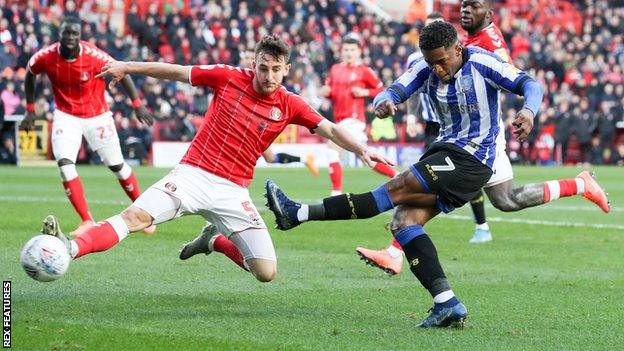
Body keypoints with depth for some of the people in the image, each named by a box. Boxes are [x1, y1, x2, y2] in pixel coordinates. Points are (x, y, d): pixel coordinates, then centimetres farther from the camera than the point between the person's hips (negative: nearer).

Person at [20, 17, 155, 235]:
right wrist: (30, 110, 6)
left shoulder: (94, 57, -25)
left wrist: (137, 105, -10)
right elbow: (30, 76, 4)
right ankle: (87, 221, -12)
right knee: (64, 164, -18)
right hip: (66, 116, 1)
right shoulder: (46, 57, -17)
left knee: (117, 165, 6)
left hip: (97, 116, -1)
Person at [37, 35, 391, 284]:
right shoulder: (228, 77, -1)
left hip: (233, 191, 2)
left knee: (267, 273, -6)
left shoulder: (289, 105, 1)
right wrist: (128, 66, 6)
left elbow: (331, 129, 1)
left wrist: (362, 149, -16)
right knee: (135, 215, -25)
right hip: (193, 174, -2)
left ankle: (214, 241, 23)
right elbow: (176, 71, 6)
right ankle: (71, 249, -42)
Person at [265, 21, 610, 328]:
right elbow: (394, 91, -7)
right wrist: (384, 102, -32)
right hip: (445, 152, 8)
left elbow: (530, 84, -11)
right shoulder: (425, 68, 5)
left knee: (397, 189, -19)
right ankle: (447, 303, -19)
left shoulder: (482, 63, -10)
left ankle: (300, 214, -22)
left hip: (471, 160, -8)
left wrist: (529, 111, -34)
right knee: (404, 221, -11)